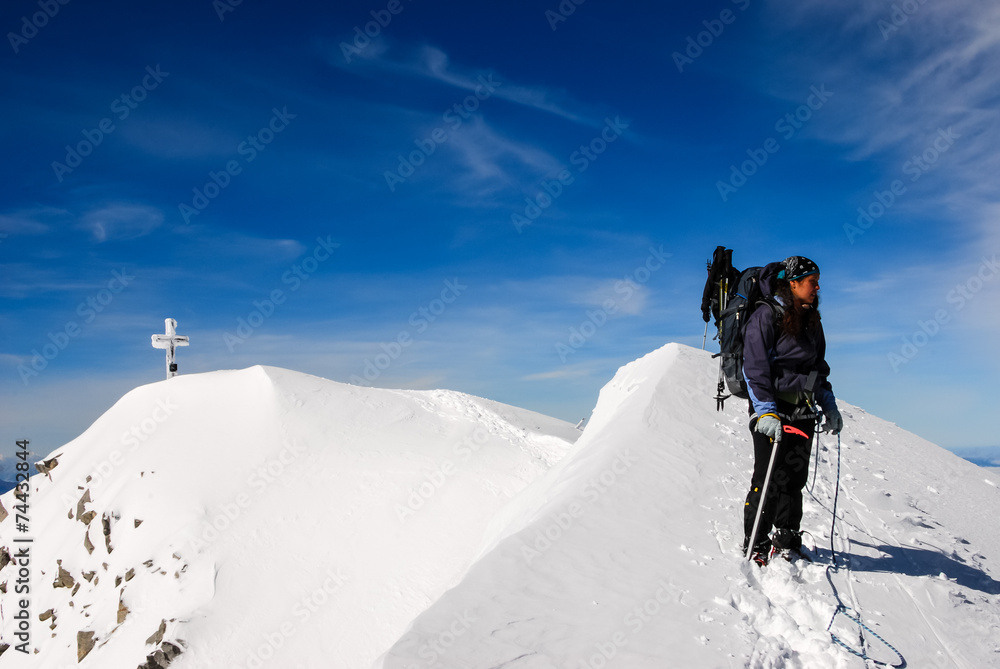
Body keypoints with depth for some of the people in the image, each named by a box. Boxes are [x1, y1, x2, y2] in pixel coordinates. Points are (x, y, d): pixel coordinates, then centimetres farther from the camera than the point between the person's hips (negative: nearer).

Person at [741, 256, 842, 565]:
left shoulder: (812, 321, 13)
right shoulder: (766, 316, -10)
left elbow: (819, 368, 23)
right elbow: (754, 368, -15)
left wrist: (829, 405, 16)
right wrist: (765, 411, -22)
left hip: (803, 412, 7)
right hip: (773, 411, -7)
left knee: (796, 478, 10)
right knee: (769, 478, -4)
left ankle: (786, 539, 24)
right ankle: (755, 544, 8)